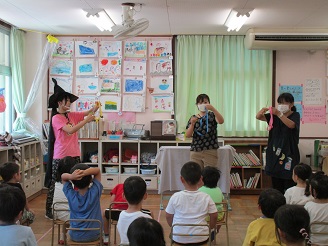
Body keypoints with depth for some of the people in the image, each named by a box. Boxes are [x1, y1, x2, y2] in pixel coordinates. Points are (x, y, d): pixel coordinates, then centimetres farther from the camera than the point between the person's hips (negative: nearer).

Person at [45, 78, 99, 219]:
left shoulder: (71, 115, 9)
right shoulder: (56, 118, -12)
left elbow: (88, 112, 8)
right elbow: (70, 130, -25)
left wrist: (95, 107, -14)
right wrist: (86, 120, -26)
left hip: (74, 155, 7)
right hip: (60, 157, -7)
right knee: (55, 184, 2)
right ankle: (49, 210, 13)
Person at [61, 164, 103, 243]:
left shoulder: (70, 194, -17)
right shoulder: (95, 192, -20)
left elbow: (63, 176, -3)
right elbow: (97, 170, -10)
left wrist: (71, 176, -25)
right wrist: (84, 172, -28)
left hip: (75, 236, 1)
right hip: (93, 235, -1)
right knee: (104, 213, 29)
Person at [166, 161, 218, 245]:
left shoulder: (175, 197, -11)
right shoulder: (206, 198, -9)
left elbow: (168, 217, -1)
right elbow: (214, 216, -1)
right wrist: (210, 228, 17)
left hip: (179, 239, 0)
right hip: (201, 239, 0)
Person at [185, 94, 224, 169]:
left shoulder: (212, 115, 7)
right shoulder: (193, 118, 11)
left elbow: (221, 121, -15)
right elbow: (187, 135, 3)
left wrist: (213, 109, -28)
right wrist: (192, 124, -14)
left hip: (210, 151, -2)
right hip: (195, 151, 2)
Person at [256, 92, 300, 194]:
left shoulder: (295, 115, 1)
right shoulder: (274, 116, 11)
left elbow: (291, 125, -21)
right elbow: (258, 117, -2)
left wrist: (279, 114, -35)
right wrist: (262, 111, -25)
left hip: (289, 154, -4)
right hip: (275, 154, 4)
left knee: (289, 188, -9)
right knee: (276, 187, 5)